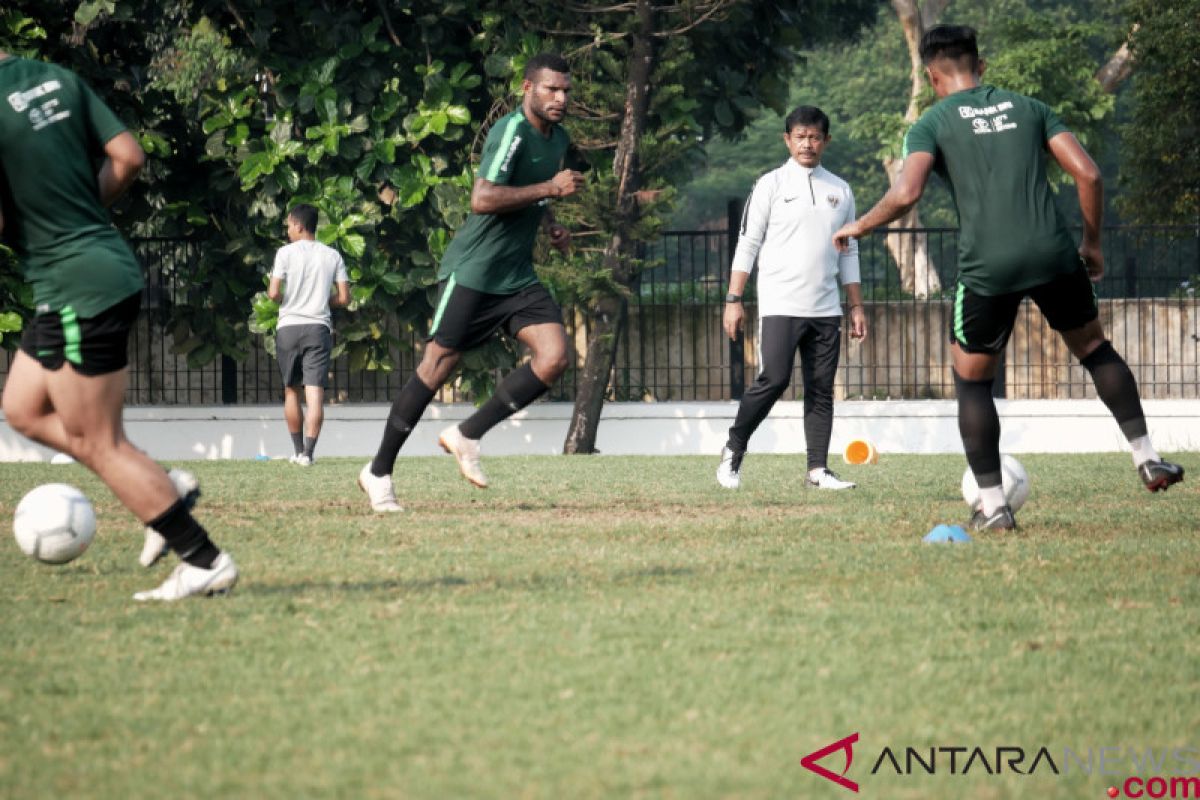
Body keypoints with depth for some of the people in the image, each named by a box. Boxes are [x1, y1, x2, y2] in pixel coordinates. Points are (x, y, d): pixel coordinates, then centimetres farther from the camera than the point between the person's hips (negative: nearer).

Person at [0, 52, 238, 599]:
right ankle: (164, 490, 15)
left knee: (99, 445, 1)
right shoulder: (58, 79, 6)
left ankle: (205, 563, 5)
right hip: (108, 263, 9)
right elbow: (127, 157, 6)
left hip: (77, 286, -9)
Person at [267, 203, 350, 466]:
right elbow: (344, 298, 3)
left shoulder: (286, 253, -3)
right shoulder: (332, 256, 5)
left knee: (291, 390, 13)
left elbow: (274, 293, -10)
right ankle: (308, 452, -14)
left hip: (289, 326, -1)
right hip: (318, 327, 1)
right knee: (315, 392, -5)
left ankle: (298, 450, 17)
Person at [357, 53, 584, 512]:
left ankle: (468, 436, 1)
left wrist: (550, 225, 14)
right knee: (437, 367, -3)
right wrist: (550, 188, -25)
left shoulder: (557, 138, 12)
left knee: (554, 357, -11)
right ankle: (378, 471, 9)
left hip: (517, 276, 8)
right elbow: (482, 199, -27)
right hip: (472, 271, -8)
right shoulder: (512, 131, -16)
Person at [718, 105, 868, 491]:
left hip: (826, 310, 4)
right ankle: (734, 451, 4)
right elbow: (747, 244, 1)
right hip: (780, 305, -4)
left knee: (821, 388, 1)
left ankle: (818, 469, 3)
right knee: (773, 379, -13)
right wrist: (734, 300, -6)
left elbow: (848, 253, 19)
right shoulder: (771, 185, 2)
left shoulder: (840, 191, 14)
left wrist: (856, 305, 13)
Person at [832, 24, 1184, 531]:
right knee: (1095, 349, 25)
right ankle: (1146, 458, 17)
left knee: (971, 380, 14)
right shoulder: (1028, 108, 15)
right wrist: (1092, 243, 19)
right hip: (1053, 256, 3)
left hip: (987, 269, -3)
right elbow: (1088, 174, 7)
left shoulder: (931, 124, 5)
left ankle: (993, 506, 10)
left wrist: (858, 227, 5)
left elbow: (906, 194, -11)